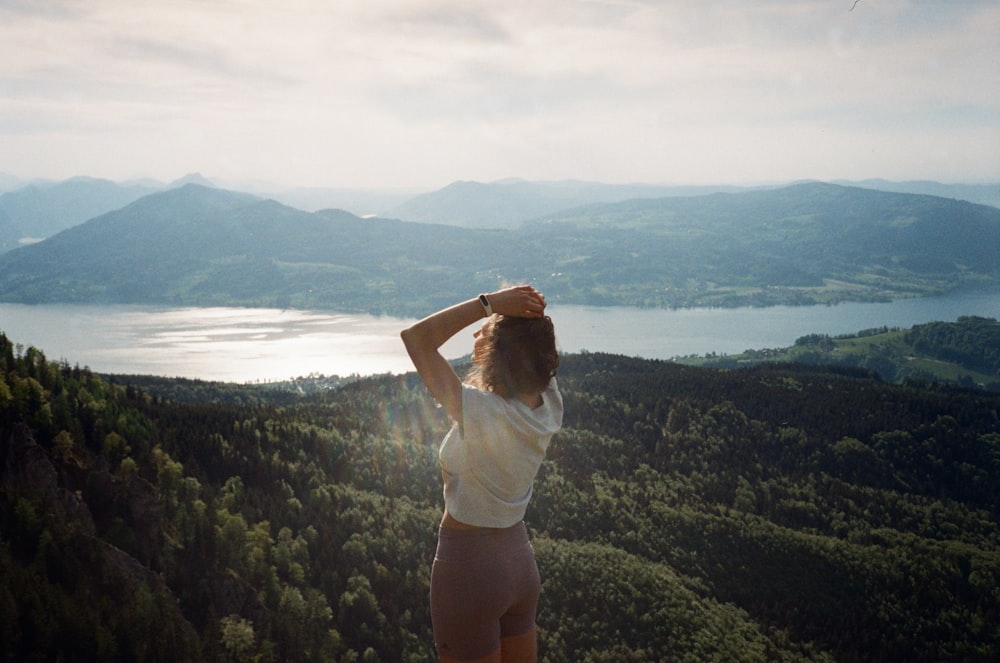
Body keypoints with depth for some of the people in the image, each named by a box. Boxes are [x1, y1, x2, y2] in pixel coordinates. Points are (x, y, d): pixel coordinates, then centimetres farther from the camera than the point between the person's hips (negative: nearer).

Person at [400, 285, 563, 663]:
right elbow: (537, 345, 11)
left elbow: (416, 338, -26)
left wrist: (489, 302, -26)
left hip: (469, 565, -7)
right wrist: (532, 311, -8)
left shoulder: (482, 413, -28)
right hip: (519, 559, 7)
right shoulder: (547, 405, -8)